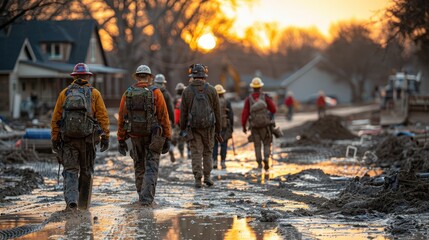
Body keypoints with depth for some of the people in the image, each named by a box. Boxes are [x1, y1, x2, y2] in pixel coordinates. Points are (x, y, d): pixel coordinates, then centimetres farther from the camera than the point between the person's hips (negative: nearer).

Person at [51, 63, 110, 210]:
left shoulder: (64, 93, 4)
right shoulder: (94, 94, 2)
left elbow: (56, 118, 3)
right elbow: (103, 117, -4)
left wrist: (55, 139, 8)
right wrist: (105, 137, -1)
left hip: (68, 138, 0)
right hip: (88, 138, 0)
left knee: (70, 171, 1)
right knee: (86, 171, 14)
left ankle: (71, 199, -20)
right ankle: (83, 203, 21)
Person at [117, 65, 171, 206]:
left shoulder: (127, 94, 2)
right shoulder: (155, 93, -6)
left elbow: (121, 119, 3)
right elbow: (164, 116, -8)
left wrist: (121, 140, 9)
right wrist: (167, 137, -3)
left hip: (136, 136, 3)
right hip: (154, 136, -3)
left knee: (139, 167, 17)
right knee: (151, 168, 0)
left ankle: (142, 196, 26)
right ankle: (147, 198, -12)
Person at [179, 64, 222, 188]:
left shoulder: (187, 91, -1)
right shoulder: (211, 90, -1)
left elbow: (183, 112, 0)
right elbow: (217, 111, 3)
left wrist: (182, 129, 8)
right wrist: (218, 130, 10)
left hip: (193, 127, 0)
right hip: (208, 126, 1)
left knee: (196, 153, 3)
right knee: (208, 152, 14)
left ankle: (198, 179, -4)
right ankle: (207, 176, 11)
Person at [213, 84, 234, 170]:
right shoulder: (227, 102, -2)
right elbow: (231, 115, -3)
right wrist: (232, 126, 3)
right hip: (224, 126, -1)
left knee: (214, 144, 8)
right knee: (223, 144, 4)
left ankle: (214, 162, 0)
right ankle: (222, 162, 1)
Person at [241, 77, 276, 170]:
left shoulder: (248, 99, -4)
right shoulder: (265, 97, -7)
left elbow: (244, 113, -6)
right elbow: (274, 109, -4)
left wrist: (243, 126, 3)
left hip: (254, 126, 1)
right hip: (265, 125, -1)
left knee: (257, 145, 12)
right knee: (267, 144, 10)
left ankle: (259, 164, 10)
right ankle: (266, 159, -13)